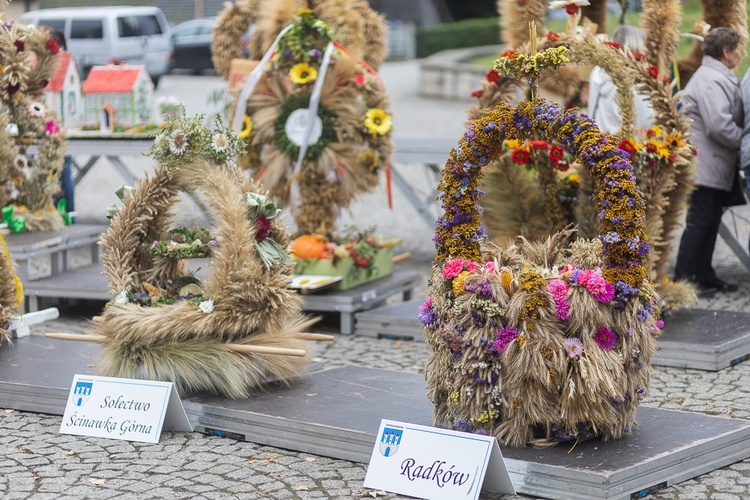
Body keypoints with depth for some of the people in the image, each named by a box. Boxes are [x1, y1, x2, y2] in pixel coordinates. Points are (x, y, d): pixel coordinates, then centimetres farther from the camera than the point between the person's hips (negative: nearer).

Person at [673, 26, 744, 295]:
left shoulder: (720, 78, 18)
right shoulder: (711, 80, -18)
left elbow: (729, 120, 22)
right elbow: (719, 125, -26)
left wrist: (741, 141, 9)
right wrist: (743, 141, -13)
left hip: (715, 167, 11)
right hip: (705, 165, -11)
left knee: (709, 222, 14)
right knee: (700, 220, -7)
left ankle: (705, 276, 20)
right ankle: (683, 279, -3)